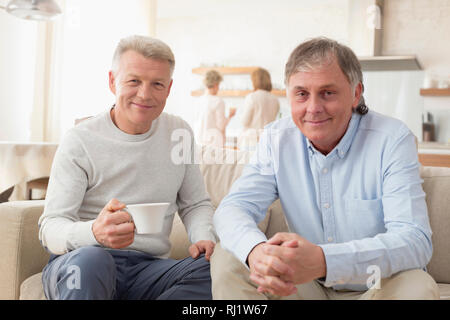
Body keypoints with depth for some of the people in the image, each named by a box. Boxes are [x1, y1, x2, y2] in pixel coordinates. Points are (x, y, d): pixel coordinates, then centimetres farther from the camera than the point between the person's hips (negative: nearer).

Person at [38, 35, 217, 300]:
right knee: (91, 259, -39)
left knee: (217, 270, -26)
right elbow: (50, 228, -9)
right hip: (78, 266, -4)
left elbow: (195, 204, 17)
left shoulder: (179, 133, 9)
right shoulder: (80, 141, -4)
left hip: (149, 267, 5)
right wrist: (95, 233, -32)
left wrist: (204, 238, -6)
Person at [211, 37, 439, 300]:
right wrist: (255, 250, -38)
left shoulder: (393, 140, -15)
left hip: (374, 286, -2)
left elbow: (415, 240, -25)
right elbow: (234, 207, -11)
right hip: (308, 287, 2)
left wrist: (323, 261, -43)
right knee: (227, 260, -18)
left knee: (417, 285, -33)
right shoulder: (276, 139, -3)